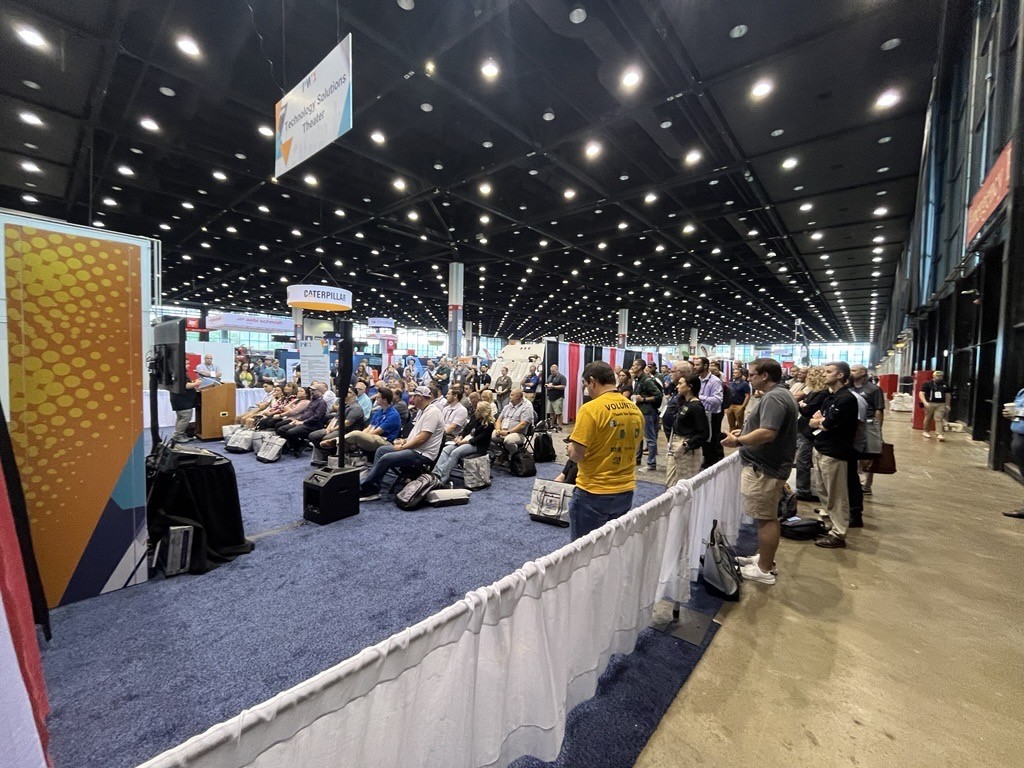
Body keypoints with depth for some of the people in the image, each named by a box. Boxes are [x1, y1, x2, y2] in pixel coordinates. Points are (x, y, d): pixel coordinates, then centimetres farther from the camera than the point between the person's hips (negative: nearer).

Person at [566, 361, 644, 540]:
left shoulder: (590, 409, -18)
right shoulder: (635, 410, 3)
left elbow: (577, 455, -19)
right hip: (626, 492, 7)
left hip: (594, 494, -6)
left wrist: (570, 449, 1)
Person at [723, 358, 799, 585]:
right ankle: (763, 556, 32)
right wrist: (745, 431, 14)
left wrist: (738, 441, -20)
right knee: (767, 516, 19)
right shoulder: (778, 394, 14)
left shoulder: (773, 398, -20)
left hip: (765, 468, -11)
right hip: (768, 465, 11)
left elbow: (768, 433, -31)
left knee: (766, 518, -2)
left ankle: (764, 570, 9)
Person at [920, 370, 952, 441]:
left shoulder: (945, 385, 13)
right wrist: (925, 402, -18)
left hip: (941, 404, 2)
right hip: (930, 404, -2)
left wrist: (947, 405, 18)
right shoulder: (927, 384, -2)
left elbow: (948, 395, 22)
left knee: (939, 419, -9)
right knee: (928, 419, 9)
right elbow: (921, 393, -6)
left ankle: (939, 435, -15)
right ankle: (926, 431, 27)